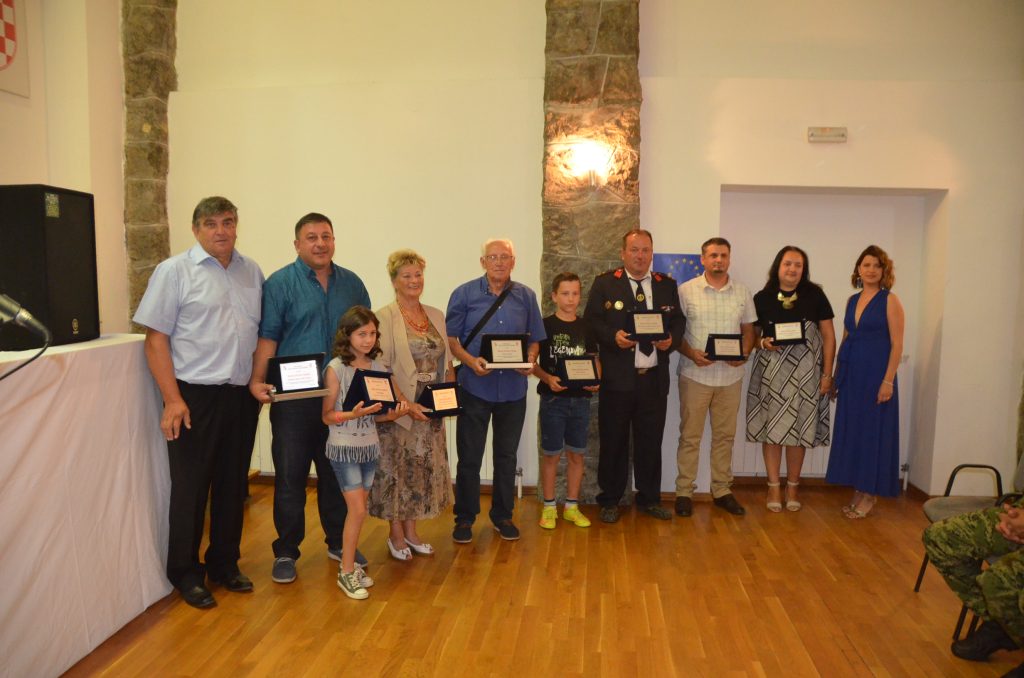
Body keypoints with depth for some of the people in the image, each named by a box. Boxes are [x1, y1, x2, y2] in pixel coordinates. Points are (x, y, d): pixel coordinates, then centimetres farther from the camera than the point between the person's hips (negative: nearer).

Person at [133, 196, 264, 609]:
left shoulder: (252, 272, 10)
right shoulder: (174, 271, -4)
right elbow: (156, 338, -7)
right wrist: (173, 400, -13)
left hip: (242, 396, 5)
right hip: (195, 396, -4)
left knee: (233, 485, 13)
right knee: (191, 488, 4)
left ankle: (224, 564, 28)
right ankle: (185, 574, 20)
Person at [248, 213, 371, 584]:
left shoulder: (352, 284, 9)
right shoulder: (280, 283, -3)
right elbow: (267, 337, -8)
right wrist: (257, 380, -20)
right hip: (294, 398, -3)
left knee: (336, 474, 14)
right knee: (290, 477, 4)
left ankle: (338, 542, 29)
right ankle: (286, 552, 18)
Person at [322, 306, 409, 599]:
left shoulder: (377, 368, 4)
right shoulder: (336, 368, -11)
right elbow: (327, 416, -11)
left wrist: (395, 413, -8)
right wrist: (354, 414, -27)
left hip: (369, 446, 5)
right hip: (343, 448, -5)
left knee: (357, 510, 11)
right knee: (358, 510, -6)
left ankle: (349, 564, 25)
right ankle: (347, 572, 9)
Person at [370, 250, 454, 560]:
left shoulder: (436, 316, 10)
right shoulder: (385, 317, -8)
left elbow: (447, 362, 14)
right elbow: (380, 369, -14)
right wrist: (406, 405, -20)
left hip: (431, 412, 6)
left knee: (425, 470, 12)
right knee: (397, 471, 5)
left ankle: (411, 531, 28)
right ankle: (396, 535, 22)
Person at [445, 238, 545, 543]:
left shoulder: (526, 296, 5)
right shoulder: (464, 294, -2)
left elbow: (534, 338, 11)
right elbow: (450, 338, -2)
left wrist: (530, 360, -10)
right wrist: (470, 361, -18)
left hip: (513, 388, 3)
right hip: (475, 387, -2)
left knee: (506, 455, 13)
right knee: (469, 456, 5)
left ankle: (503, 515, 28)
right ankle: (464, 518, 20)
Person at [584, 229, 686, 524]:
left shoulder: (667, 285, 11)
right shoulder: (604, 283, 1)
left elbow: (678, 320, 11)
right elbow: (591, 321, -3)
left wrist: (671, 339, -10)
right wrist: (613, 336, -21)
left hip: (654, 378, 3)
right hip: (617, 377, -3)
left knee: (651, 441, 11)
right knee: (613, 441, 6)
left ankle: (649, 499, 26)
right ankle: (610, 501, 19)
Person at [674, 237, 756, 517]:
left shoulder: (742, 292, 6)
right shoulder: (686, 290, -3)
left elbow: (748, 330, 11)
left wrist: (745, 353, -8)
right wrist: (691, 353, -18)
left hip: (731, 376, 3)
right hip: (695, 375, -3)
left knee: (725, 435, 11)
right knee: (690, 436, 3)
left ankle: (722, 490, 23)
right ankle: (684, 492, 13)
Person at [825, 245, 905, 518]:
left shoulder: (890, 301, -5)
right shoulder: (852, 301, 11)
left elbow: (897, 344, -9)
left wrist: (888, 381, -16)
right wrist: (836, 375, 13)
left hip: (876, 374, -6)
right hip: (851, 374, 6)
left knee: (873, 431, 1)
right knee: (851, 431, 9)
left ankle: (870, 494, 13)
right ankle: (858, 490, 20)